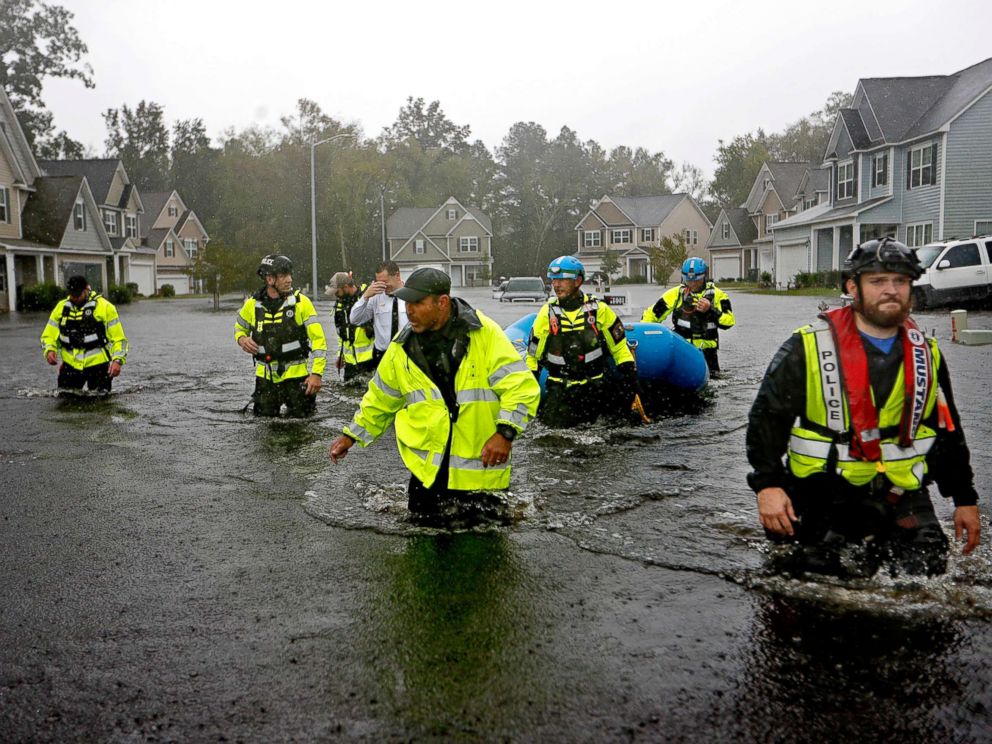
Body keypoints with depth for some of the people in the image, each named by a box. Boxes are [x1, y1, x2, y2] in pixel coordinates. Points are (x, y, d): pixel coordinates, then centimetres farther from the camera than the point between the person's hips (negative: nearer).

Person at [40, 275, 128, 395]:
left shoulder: (105, 307, -4)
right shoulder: (61, 307, 8)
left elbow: (118, 339, -5)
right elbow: (48, 335, 12)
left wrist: (118, 360, -19)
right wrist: (50, 350, -10)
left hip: (98, 365, -3)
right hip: (70, 365, 3)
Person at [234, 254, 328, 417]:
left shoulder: (301, 302, -10)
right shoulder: (252, 305, -2)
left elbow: (318, 339, -12)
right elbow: (239, 328, 18)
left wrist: (317, 373, -19)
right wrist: (242, 339, -7)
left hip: (296, 374, -2)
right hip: (265, 376, 3)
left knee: (302, 415, 5)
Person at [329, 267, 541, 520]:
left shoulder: (485, 334, -10)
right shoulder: (403, 347, 2)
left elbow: (522, 386, -13)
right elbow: (380, 399, 16)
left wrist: (505, 433, -24)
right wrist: (351, 435, 19)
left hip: (483, 469, -2)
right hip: (428, 470, 3)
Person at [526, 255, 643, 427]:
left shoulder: (599, 310, -4)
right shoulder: (546, 313, -1)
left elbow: (621, 350, 3)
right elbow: (533, 356, 8)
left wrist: (633, 386, -1)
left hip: (594, 387, -1)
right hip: (559, 388, 1)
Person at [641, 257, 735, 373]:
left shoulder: (717, 295, 2)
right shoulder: (676, 293, 2)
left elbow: (729, 321, -5)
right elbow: (652, 314, 6)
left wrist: (710, 310, -18)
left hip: (706, 350, 1)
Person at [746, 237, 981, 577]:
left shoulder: (926, 354, 7)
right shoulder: (808, 347, -9)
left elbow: (948, 431, 17)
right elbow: (767, 417, -7)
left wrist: (964, 498, 16)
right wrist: (767, 484, -17)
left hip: (903, 494, 4)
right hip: (824, 495, -4)